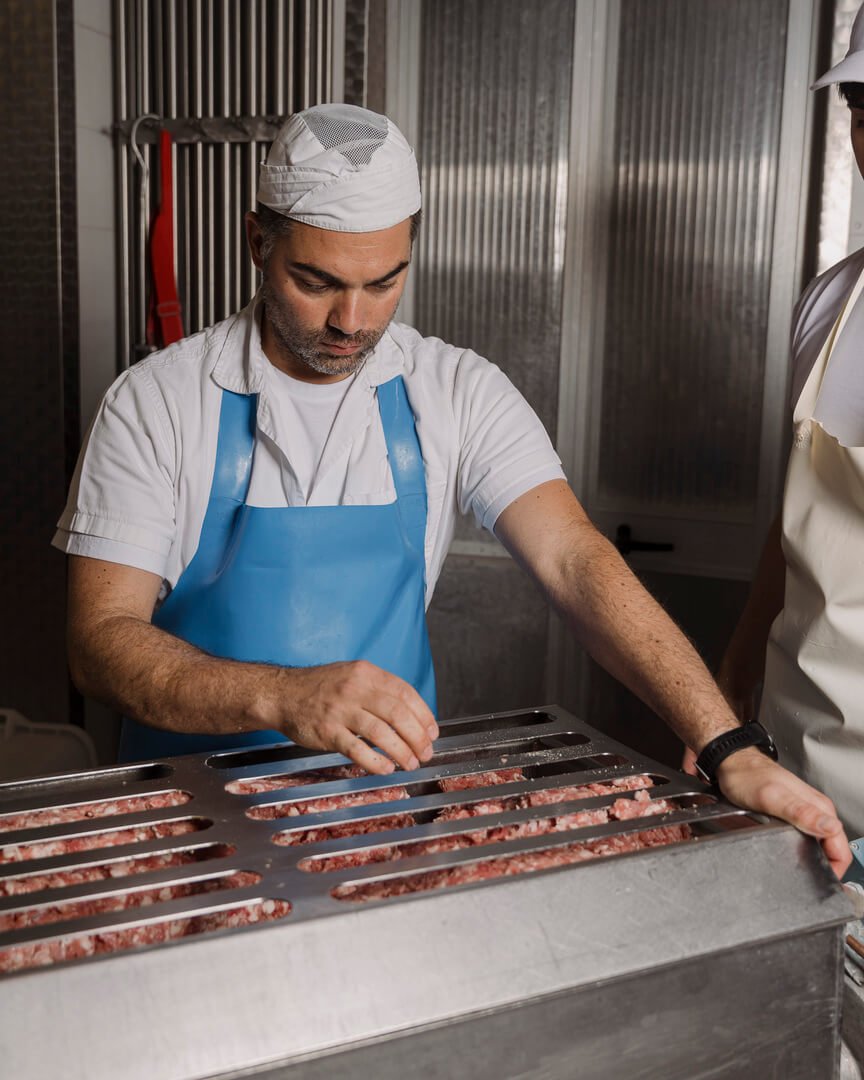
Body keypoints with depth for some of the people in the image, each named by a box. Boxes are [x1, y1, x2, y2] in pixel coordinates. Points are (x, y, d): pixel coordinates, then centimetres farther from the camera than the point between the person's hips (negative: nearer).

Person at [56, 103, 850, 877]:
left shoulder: (457, 394, -2)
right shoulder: (156, 402, -8)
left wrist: (729, 750, -23)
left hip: (390, 785, 2)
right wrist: (284, 697, -31)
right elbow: (101, 641, -13)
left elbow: (574, 561, -11)